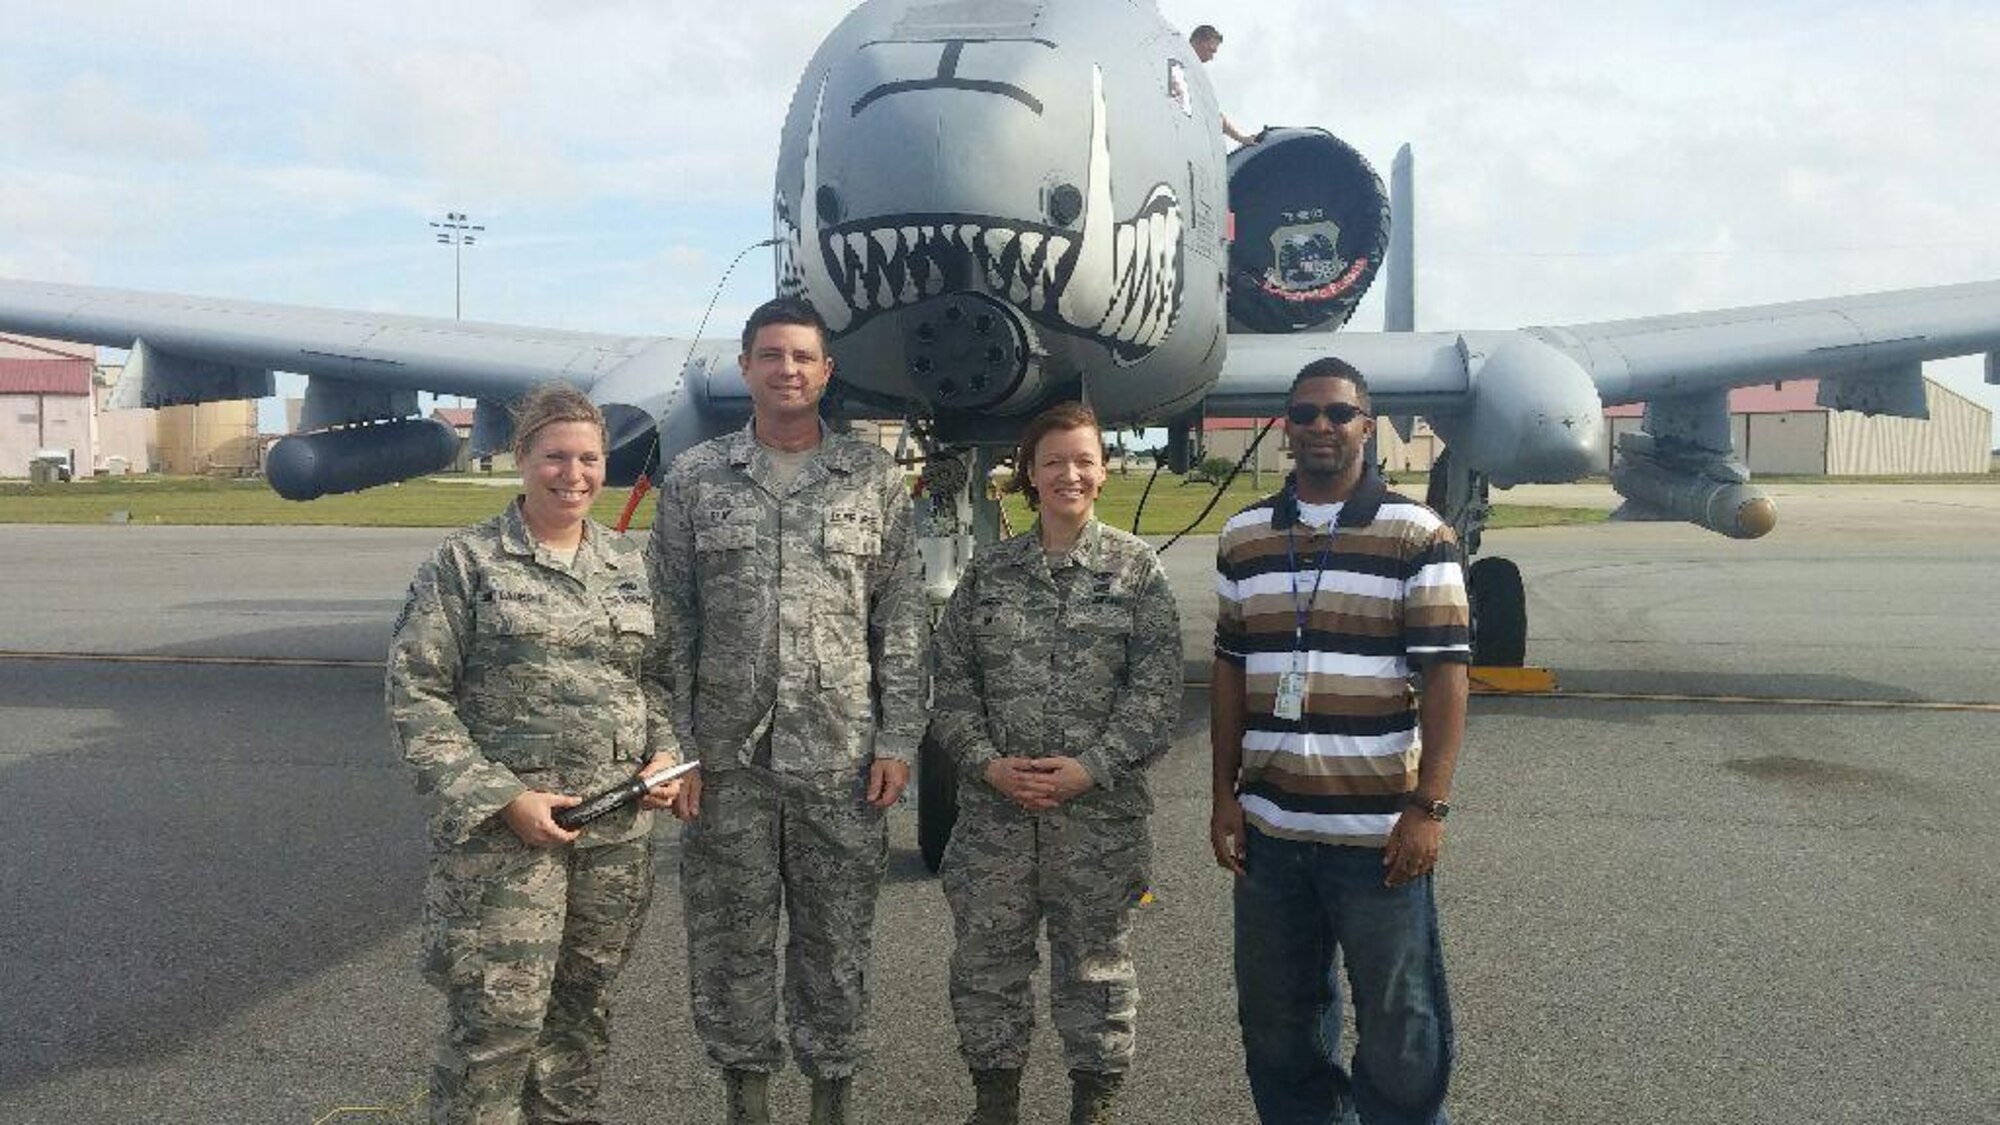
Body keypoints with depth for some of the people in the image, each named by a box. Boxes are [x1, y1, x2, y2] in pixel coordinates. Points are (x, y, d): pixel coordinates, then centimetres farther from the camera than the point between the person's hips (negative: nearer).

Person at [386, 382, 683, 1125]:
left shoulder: (630, 565, 11)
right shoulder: (466, 561, -3)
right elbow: (415, 694, -6)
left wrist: (665, 753, 0)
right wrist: (501, 798, -15)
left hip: (619, 830, 5)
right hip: (505, 831, -5)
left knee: (583, 1008, 14)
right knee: (500, 1017, -5)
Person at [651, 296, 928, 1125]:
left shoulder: (875, 479, 3)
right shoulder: (693, 480, 3)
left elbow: (901, 621, 2)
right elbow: (671, 625, 3)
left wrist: (899, 740, -3)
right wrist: (674, 746, -2)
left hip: (842, 754, 0)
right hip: (727, 756, 1)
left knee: (837, 938, 9)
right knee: (731, 935, 10)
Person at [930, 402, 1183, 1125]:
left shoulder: (1136, 568, 0)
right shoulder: (989, 572, 6)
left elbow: (1156, 691, -6)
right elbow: (952, 680, 4)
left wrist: (1089, 768, -15)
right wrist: (989, 765, -9)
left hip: (1101, 810, -2)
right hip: (994, 807, 2)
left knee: (1096, 963, 10)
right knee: (986, 958, 10)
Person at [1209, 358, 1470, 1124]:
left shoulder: (1417, 535, -4)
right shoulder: (1243, 537, 8)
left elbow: (1445, 673, -7)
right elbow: (1230, 671, 11)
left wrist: (1429, 807, -12)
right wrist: (1225, 794, 7)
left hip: (1378, 831, -4)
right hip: (1269, 828, 4)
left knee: (1399, 1024, 7)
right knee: (1275, 1019, 16)